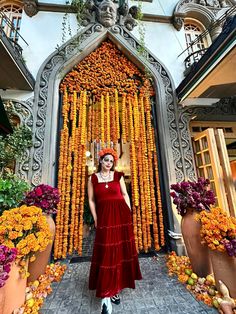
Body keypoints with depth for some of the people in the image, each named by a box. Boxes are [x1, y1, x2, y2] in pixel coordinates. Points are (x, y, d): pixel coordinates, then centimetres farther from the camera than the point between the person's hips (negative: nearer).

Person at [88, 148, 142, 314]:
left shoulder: (118, 175, 4)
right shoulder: (93, 178, 3)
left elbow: (125, 195, 7)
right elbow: (91, 200, 4)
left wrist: (129, 213, 3)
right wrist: (95, 219, 0)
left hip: (121, 214, 2)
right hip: (104, 217, -1)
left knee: (121, 250, 12)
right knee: (106, 252, 2)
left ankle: (115, 288, 34)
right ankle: (106, 295, 15)